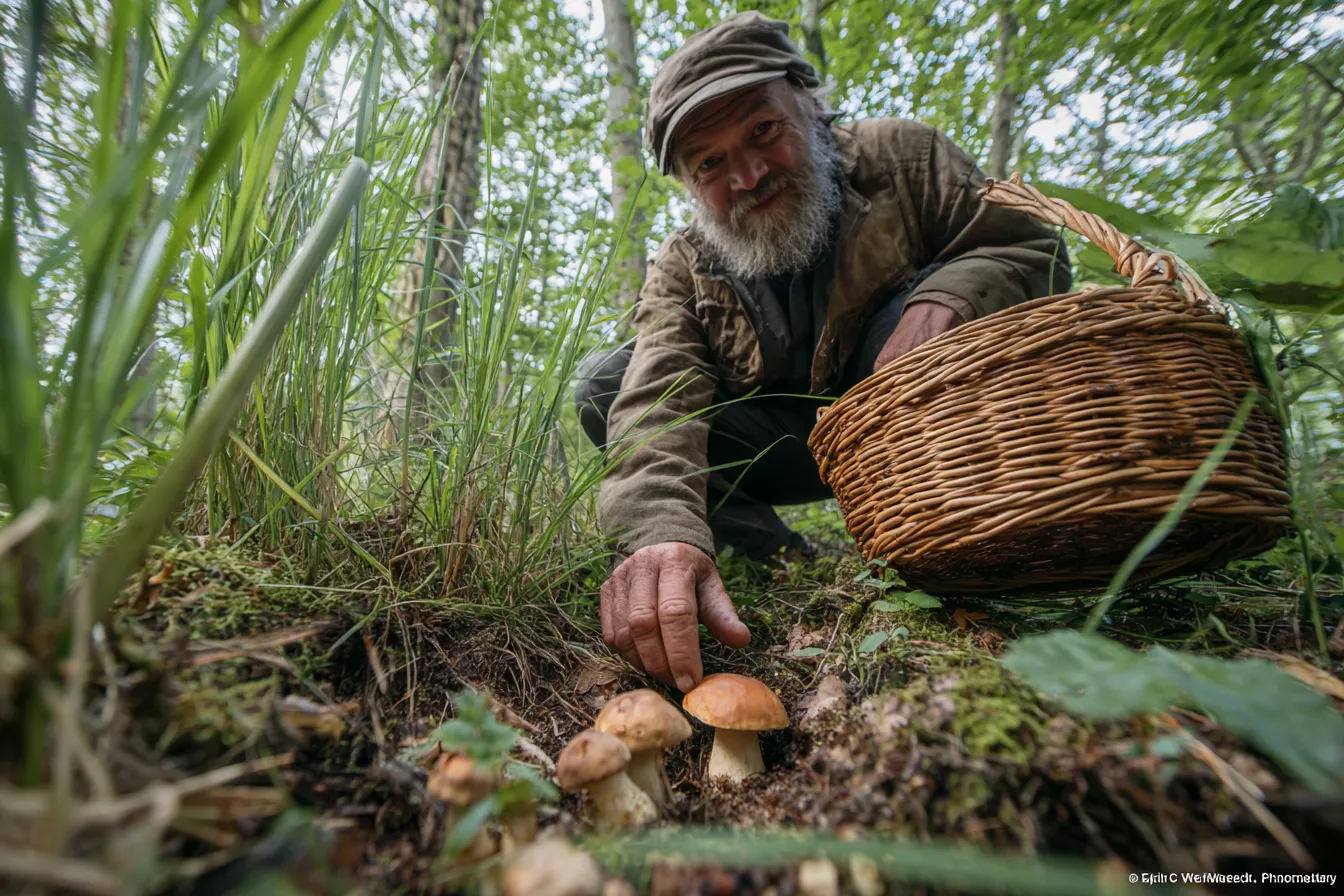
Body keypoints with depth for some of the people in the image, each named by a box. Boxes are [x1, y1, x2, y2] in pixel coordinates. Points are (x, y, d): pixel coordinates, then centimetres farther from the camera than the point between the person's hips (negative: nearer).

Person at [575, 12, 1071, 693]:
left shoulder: (900, 156, -8)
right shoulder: (681, 271, -11)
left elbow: (1035, 249, -9)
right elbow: (659, 403, -28)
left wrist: (946, 298, -33)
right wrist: (662, 532, -48)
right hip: (788, 450, 1)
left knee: (948, 286, -29)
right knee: (603, 387, -16)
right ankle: (784, 567, -22)